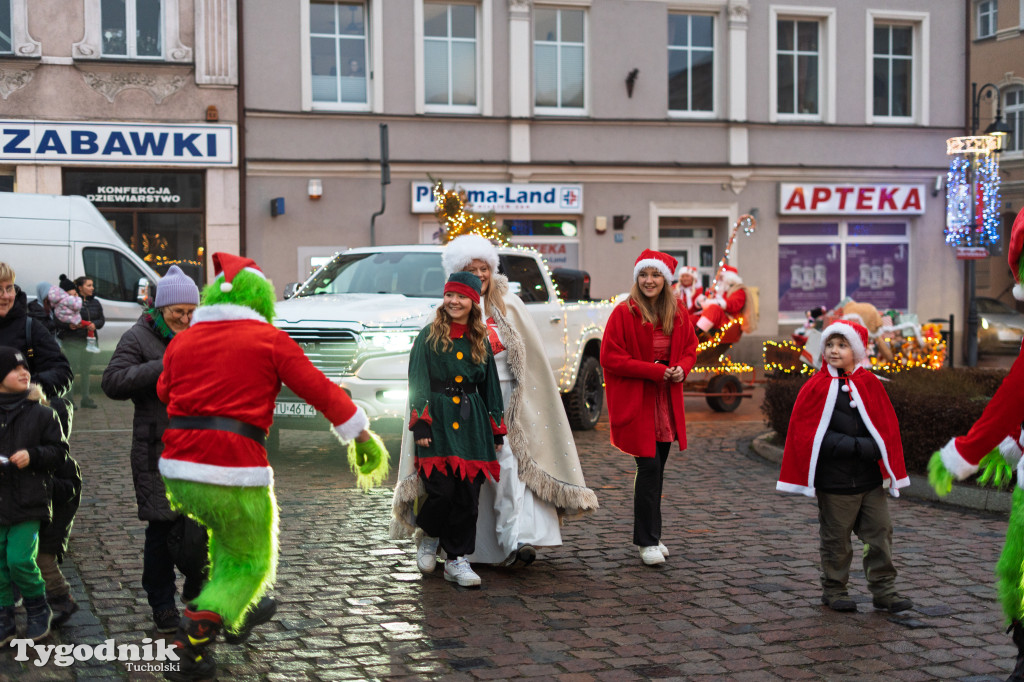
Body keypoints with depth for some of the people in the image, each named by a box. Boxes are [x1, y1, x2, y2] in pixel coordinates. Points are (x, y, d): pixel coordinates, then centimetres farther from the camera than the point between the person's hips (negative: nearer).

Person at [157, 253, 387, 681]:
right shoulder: (269, 340, 0)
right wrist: (362, 435, 14)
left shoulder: (180, 342, 11)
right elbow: (321, 390, 3)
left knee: (227, 531, 33)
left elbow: (163, 395, 24)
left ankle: (239, 613, 39)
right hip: (234, 474, -5)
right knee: (251, 563, 11)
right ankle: (201, 624, -11)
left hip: (178, 472, 5)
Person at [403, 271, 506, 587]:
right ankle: (429, 537, 19)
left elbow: (490, 387, 17)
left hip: (471, 423, 3)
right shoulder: (429, 336, 3)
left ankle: (457, 560, 11)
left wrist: (497, 431, 14)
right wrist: (420, 425, -11)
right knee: (442, 491, -11)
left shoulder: (480, 341, 13)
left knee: (468, 495, 1)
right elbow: (418, 383, -2)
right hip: (438, 421, -3)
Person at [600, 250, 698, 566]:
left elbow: (690, 347, 19)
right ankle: (647, 541, 0)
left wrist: (682, 368, -5)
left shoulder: (677, 315, 7)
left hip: (667, 401, 6)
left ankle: (651, 535, 23)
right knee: (648, 466, -8)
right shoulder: (624, 313, -9)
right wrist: (654, 371, -17)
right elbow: (610, 357, -11)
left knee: (657, 468, 11)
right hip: (636, 401, -5)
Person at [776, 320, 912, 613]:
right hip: (834, 481, -3)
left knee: (881, 533, 6)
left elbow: (887, 427, 8)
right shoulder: (818, 387, -7)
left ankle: (883, 589, 18)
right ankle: (834, 590, 22)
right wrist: (860, 447, -14)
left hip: (870, 479, 3)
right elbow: (808, 434, -10)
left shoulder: (870, 384, 1)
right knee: (836, 538, 8)